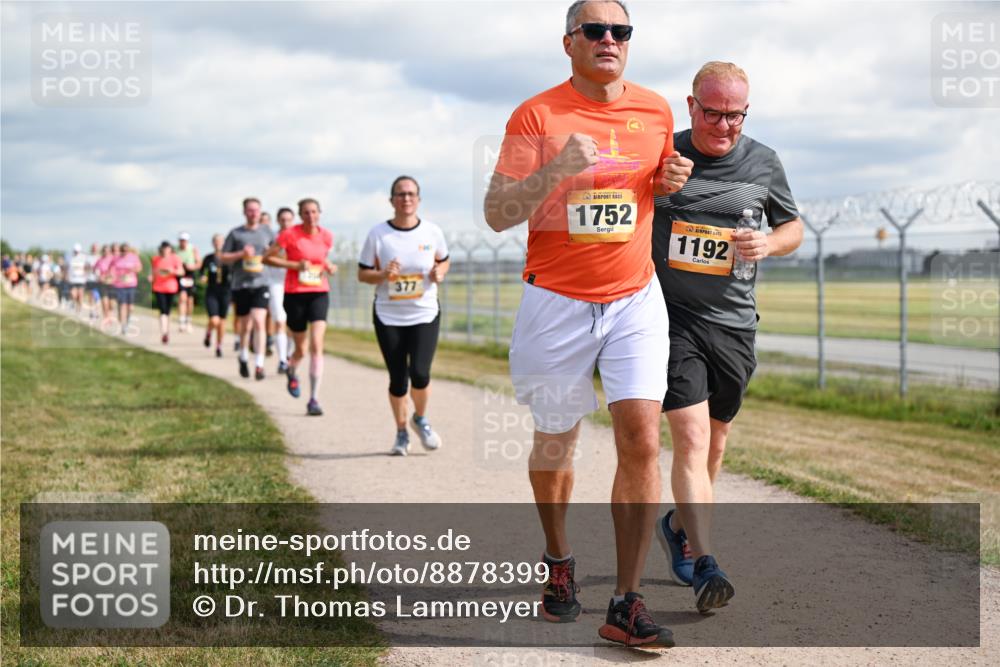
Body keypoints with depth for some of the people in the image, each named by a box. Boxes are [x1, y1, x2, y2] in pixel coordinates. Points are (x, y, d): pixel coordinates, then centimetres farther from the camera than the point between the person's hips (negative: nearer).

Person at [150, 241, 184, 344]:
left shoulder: (175, 258, 2)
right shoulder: (156, 259, 7)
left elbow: (181, 272, -2)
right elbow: (153, 271, 17)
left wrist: (172, 271, -20)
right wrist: (151, 277, -5)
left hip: (171, 288, 1)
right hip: (159, 288, -1)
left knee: (167, 311, 12)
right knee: (163, 311, -15)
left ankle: (167, 331, 28)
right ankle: (163, 333, -24)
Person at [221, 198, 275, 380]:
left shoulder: (267, 232, 9)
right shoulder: (235, 233, 4)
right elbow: (222, 257, 2)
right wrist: (241, 254, -12)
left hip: (260, 284, 0)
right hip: (240, 285, 0)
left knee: (259, 322, -15)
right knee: (245, 326, 10)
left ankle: (259, 365, -15)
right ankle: (243, 358, 35)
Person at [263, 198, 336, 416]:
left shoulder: (326, 236, 4)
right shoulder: (290, 235, -7)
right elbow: (267, 258, -4)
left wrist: (329, 266, 1)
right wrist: (295, 265, -14)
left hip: (319, 294, 2)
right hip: (295, 294, -2)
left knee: (316, 345, -14)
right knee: (301, 349, 8)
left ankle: (314, 400, -13)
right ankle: (292, 372, 46)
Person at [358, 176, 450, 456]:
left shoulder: (432, 232, -1)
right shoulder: (377, 234, -5)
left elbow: (443, 261, 15)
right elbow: (363, 274, 1)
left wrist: (439, 272, -7)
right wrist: (383, 275, -19)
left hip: (425, 314, 0)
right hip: (388, 317, 0)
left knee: (419, 373, -15)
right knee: (397, 379, 3)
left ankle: (420, 419, 16)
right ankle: (401, 433, 25)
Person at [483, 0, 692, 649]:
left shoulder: (655, 110, 7)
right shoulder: (537, 115, -5)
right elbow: (497, 213, -9)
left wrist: (672, 180, 0)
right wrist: (558, 169, -24)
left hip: (635, 298, 2)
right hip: (557, 303, -2)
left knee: (641, 440, -11)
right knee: (555, 445, 10)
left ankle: (627, 603, -6)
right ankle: (559, 560, 38)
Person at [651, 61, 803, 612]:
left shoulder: (762, 163, 4)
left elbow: (793, 226, 16)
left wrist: (769, 244, -7)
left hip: (732, 322, 3)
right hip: (671, 317, -3)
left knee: (714, 441, 14)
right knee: (691, 437, -15)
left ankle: (679, 525, 39)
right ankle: (704, 564, -17)